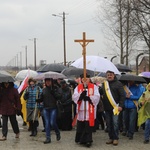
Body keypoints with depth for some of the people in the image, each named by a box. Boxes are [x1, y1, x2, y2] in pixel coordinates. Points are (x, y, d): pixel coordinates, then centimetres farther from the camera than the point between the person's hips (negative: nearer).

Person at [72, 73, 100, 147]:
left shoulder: (94, 87, 4)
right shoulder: (78, 87, 10)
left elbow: (97, 97, -6)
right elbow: (74, 97, -2)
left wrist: (88, 98, -18)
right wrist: (81, 95, -18)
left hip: (90, 110, -2)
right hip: (81, 110, 2)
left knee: (88, 126, -3)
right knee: (80, 126, 8)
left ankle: (87, 140, 4)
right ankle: (80, 139, 21)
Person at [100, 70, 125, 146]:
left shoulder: (118, 83, -3)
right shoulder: (104, 84, 11)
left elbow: (122, 95, -6)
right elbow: (101, 93, 16)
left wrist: (121, 105, -12)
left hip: (115, 107, -5)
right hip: (107, 108, 5)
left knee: (115, 123, -7)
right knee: (109, 123, 8)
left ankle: (116, 138, 2)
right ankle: (111, 138, 17)